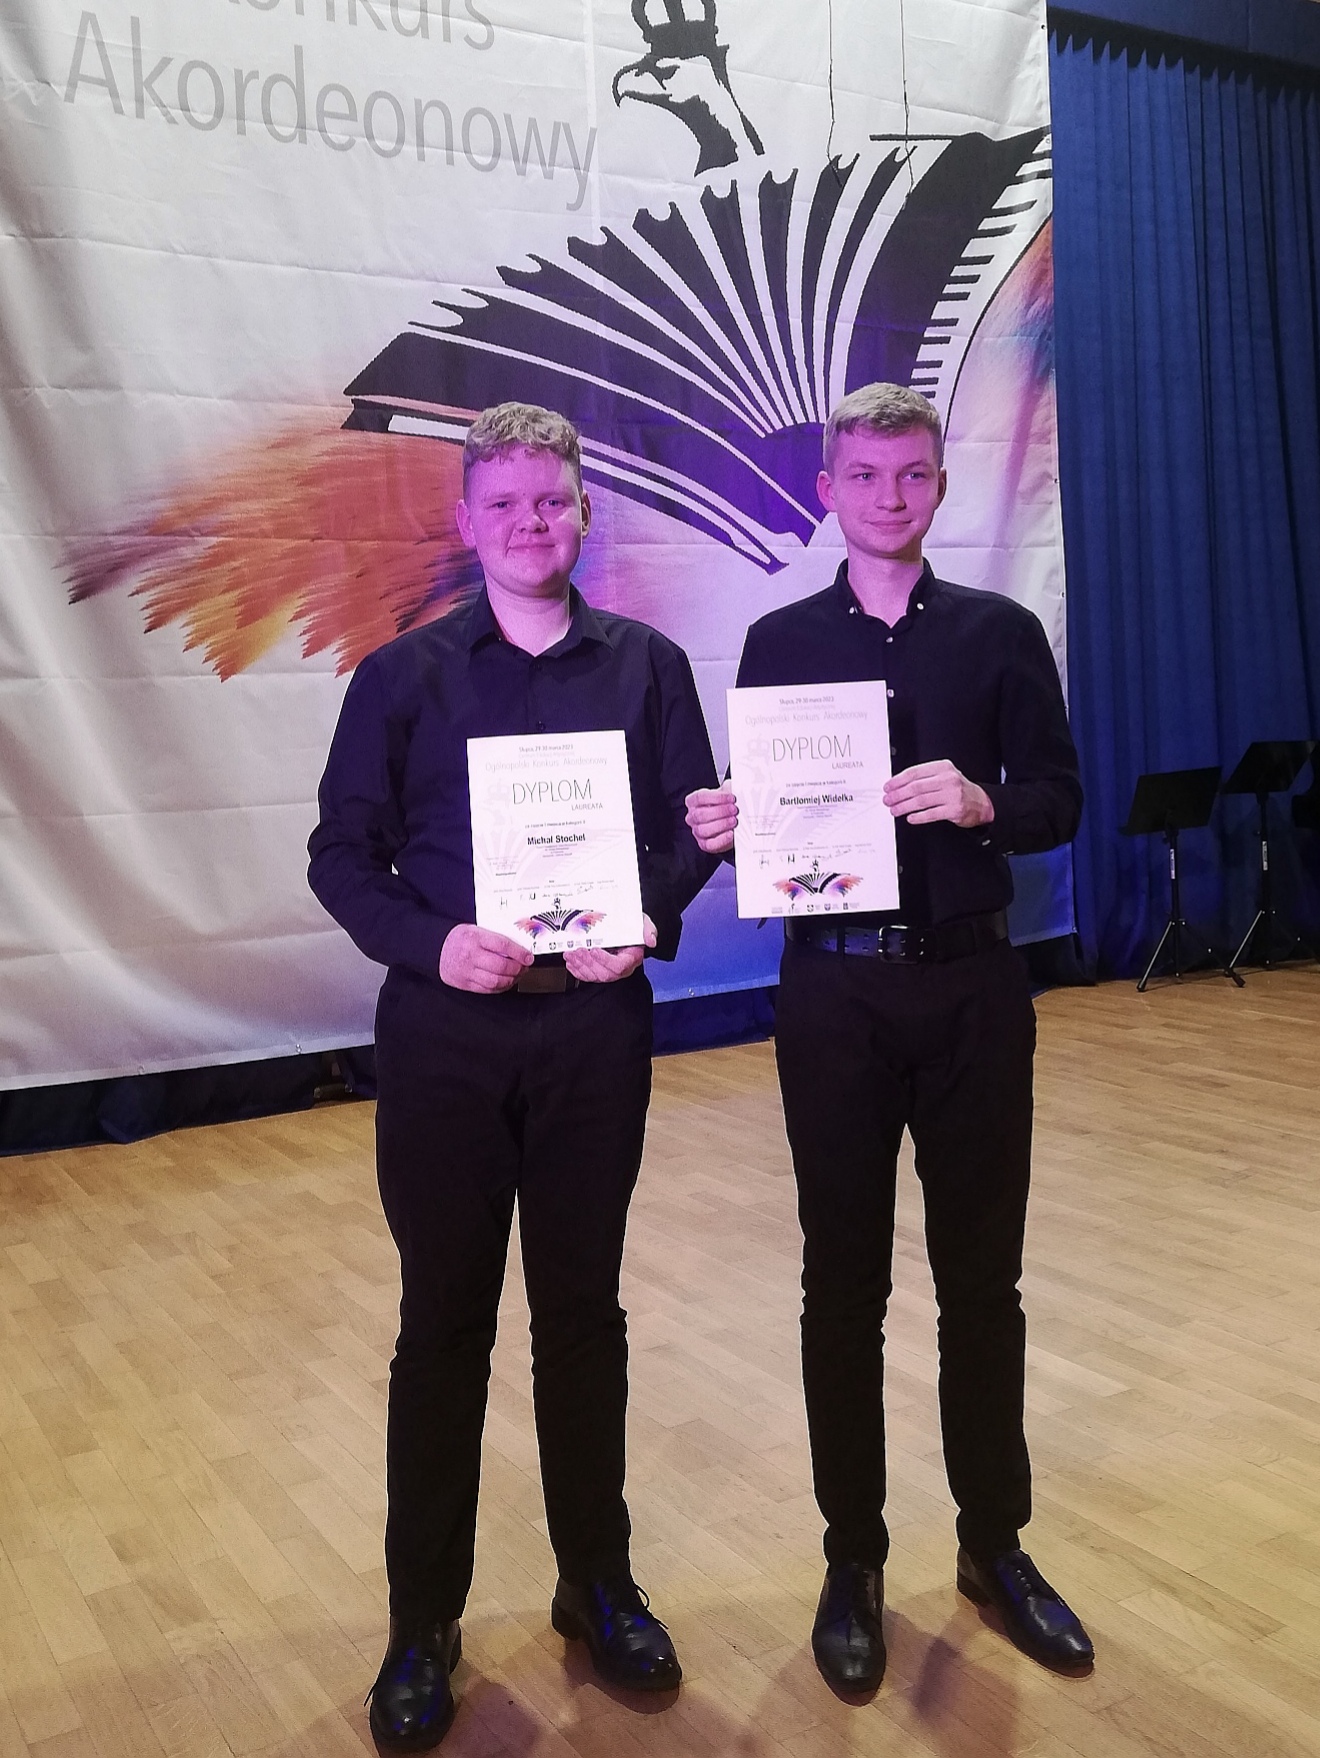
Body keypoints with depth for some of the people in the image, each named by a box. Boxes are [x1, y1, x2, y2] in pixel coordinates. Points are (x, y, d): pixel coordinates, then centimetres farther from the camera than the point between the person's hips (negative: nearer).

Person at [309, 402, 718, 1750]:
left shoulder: (646, 666, 6)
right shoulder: (404, 676, 3)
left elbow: (694, 826, 4)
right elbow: (342, 851, 1)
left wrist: (650, 916, -16)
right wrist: (433, 942, -16)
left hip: (594, 1023, 1)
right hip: (443, 1028, -1)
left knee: (582, 1313, 12)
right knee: (444, 1325, 7)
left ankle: (598, 1585, 31)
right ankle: (423, 1627, 24)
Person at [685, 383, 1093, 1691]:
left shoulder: (1001, 634, 4)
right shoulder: (779, 643, 4)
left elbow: (1059, 801, 0)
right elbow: (753, 813, 2)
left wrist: (980, 801, -21)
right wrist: (721, 829, -20)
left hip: (972, 988, 1)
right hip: (833, 991, 0)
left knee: (982, 1277, 10)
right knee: (843, 1284, 9)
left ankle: (995, 1544, 30)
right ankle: (853, 1558, 26)